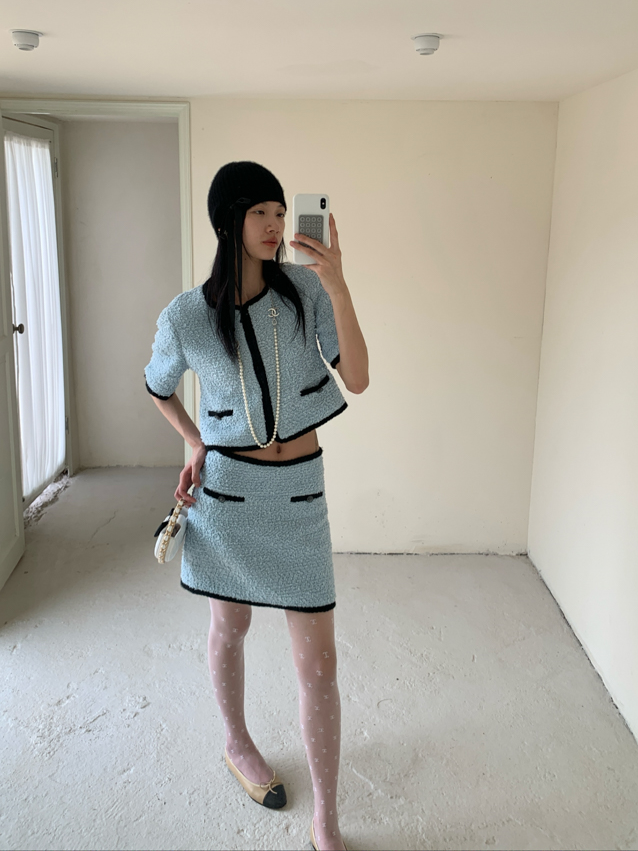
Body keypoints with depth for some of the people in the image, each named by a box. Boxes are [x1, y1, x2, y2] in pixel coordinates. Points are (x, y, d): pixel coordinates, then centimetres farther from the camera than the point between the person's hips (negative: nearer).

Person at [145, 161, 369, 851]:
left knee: (318, 663, 3)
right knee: (229, 627, 20)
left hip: (299, 491, 1)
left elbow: (357, 379, -16)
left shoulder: (306, 287, -6)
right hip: (228, 487, 0)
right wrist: (194, 444, 2)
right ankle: (237, 745, 50)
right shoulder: (186, 317, -8)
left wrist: (336, 284, -24)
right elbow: (157, 386, 12)